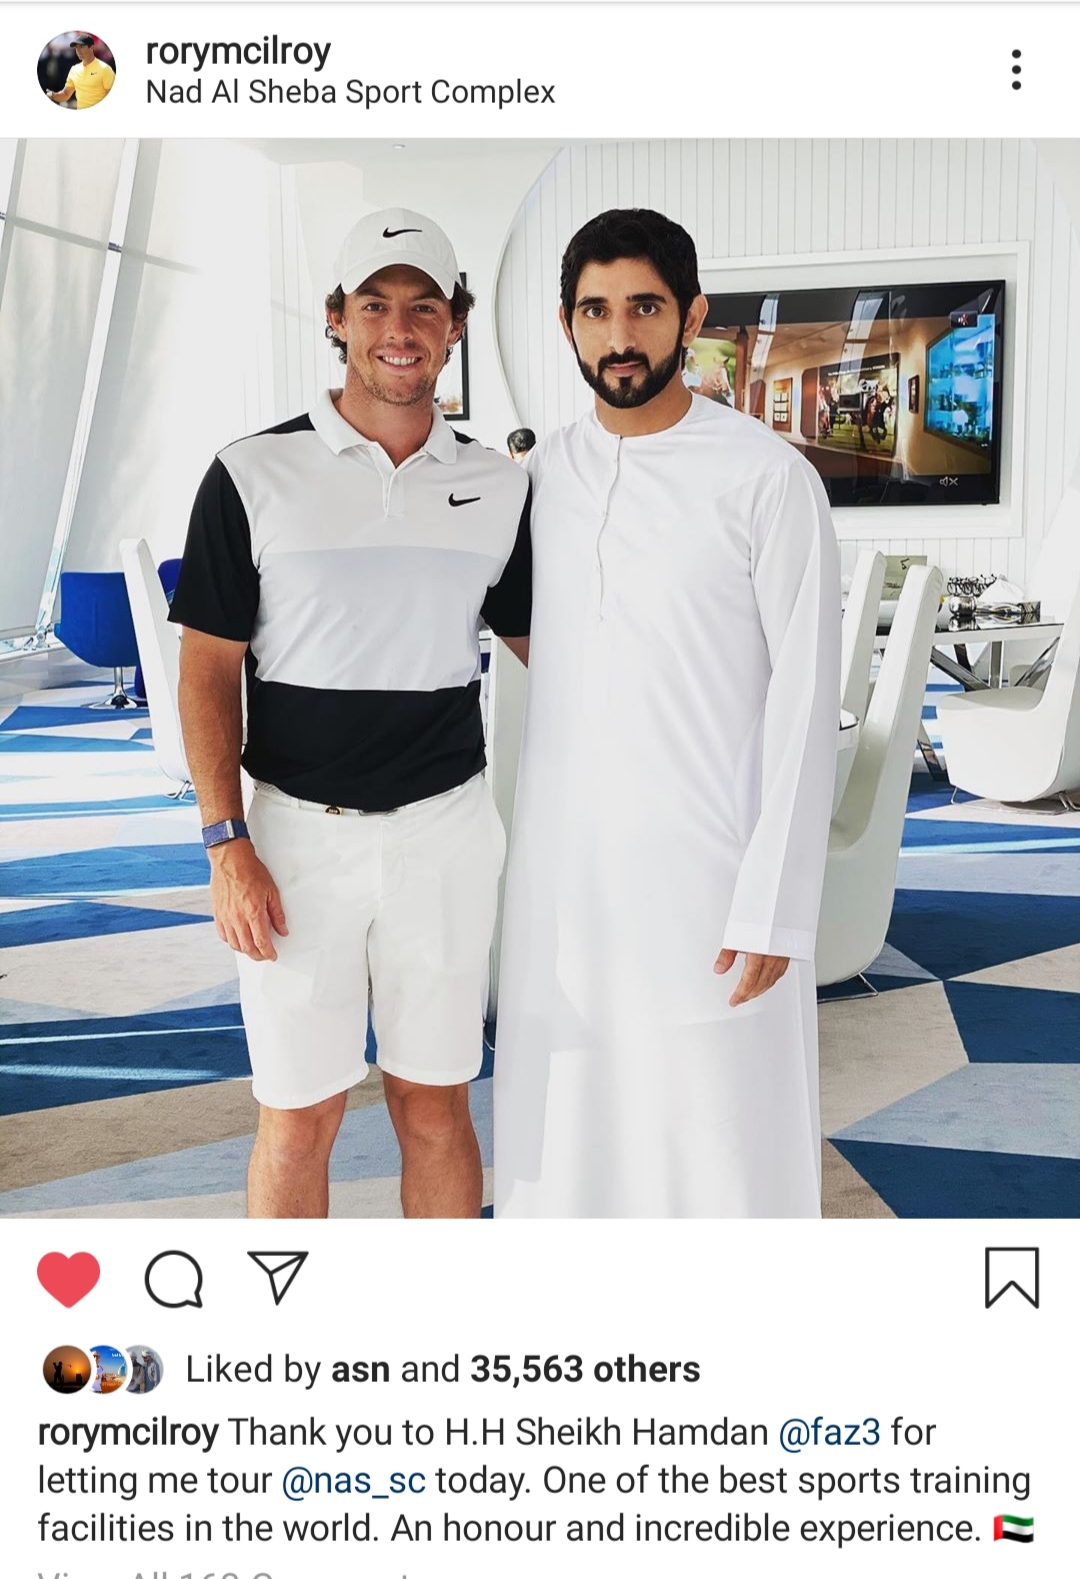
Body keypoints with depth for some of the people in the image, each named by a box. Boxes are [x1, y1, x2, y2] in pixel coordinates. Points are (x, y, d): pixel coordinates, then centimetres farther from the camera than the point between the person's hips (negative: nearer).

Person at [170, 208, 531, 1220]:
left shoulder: (499, 489, 5)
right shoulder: (253, 475, -2)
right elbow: (209, 669, -2)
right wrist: (226, 844, -9)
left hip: (445, 832, 2)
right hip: (298, 832, -2)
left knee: (434, 1105, 12)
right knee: (297, 1118, 6)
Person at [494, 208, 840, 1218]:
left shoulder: (770, 478, -9)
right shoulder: (542, 473, 6)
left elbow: (806, 701, -11)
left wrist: (775, 904, -13)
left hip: (708, 868, -5)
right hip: (561, 867, 5)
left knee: (723, 1137, 4)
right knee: (566, 1116, 13)